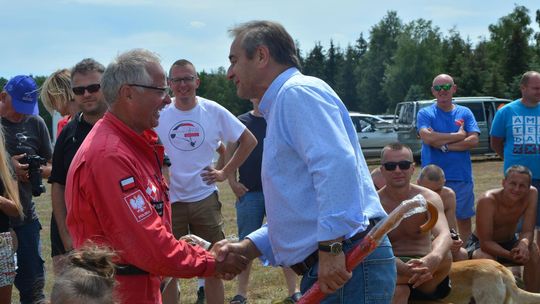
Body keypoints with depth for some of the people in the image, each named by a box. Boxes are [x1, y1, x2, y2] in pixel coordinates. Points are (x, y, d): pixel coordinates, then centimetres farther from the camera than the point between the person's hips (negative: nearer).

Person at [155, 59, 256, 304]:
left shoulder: (214, 111, -2)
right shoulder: (159, 114, -3)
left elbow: (249, 141, 6)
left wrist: (225, 172, 0)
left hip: (205, 198, 1)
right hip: (169, 200, 0)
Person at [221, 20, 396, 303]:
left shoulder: (298, 91, -8)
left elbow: (336, 164, -25)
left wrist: (331, 248, -27)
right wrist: (247, 247, 16)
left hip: (343, 265, -10)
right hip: (325, 269, 10)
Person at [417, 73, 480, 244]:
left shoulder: (465, 113, 7)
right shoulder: (425, 114, 2)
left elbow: (473, 141, -6)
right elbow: (427, 137, -17)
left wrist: (444, 146, -13)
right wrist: (458, 136, -9)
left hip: (462, 177, 2)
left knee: (464, 217, 9)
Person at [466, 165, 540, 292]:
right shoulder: (487, 200, -32)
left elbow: (528, 231, -18)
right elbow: (485, 242, -30)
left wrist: (524, 244, -43)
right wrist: (510, 255, -47)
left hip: (510, 241, 4)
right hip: (481, 244, -4)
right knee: (486, 259, -36)